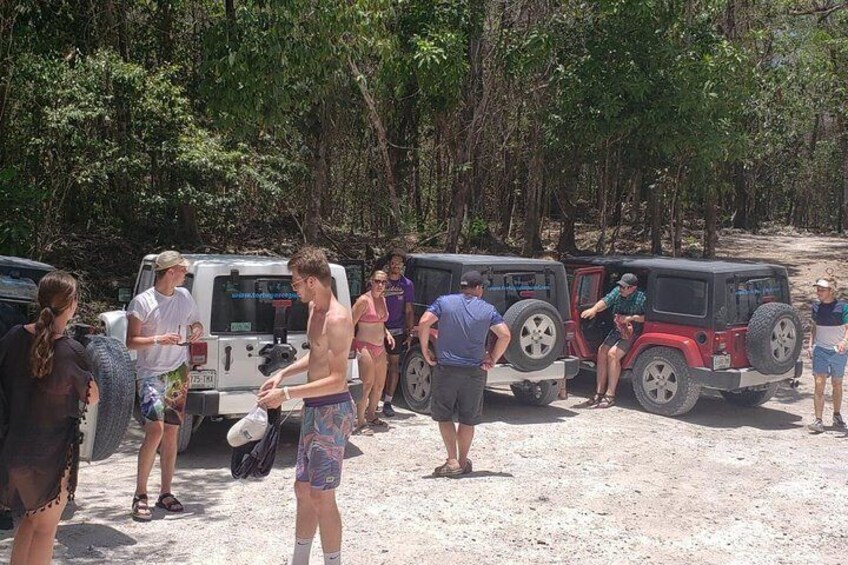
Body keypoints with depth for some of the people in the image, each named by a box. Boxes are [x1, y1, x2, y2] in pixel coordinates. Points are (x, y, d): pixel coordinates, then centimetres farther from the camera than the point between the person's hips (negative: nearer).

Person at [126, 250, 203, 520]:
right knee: (155, 430, -18)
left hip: (178, 372, 5)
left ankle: (166, 493, 18)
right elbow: (130, 341, -10)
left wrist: (197, 330, -3)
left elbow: (195, 324, 20)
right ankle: (140, 495, -6)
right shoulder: (143, 301, -11)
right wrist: (158, 339, -25)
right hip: (150, 373, -5)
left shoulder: (185, 296, 5)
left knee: (171, 433, 8)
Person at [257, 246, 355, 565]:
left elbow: (337, 380, -25)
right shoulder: (314, 309, 8)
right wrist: (283, 374, 11)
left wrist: (286, 394, -23)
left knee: (321, 496, -3)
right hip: (314, 410, 10)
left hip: (332, 412, -10)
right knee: (303, 489, 18)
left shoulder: (337, 318, -22)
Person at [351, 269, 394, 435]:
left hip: (380, 347, 8)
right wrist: (353, 346, -18)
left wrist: (387, 333, 9)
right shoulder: (364, 300, -13)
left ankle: (371, 416, 31)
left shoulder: (382, 299, 11)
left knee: (379, 384, 14)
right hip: (365, 347, -8)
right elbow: (351, 324, -15)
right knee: (367, 385, -9)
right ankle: (360, 423, -1)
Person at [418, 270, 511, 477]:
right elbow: (505, 335, -6)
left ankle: (452, 461, 0)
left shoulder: (444, 302, 0)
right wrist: (492, 359, 3)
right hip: (474, 371, 1)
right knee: (468, 419, 14)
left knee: (444, 415, 9)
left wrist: (425, 351, -4)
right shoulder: (487, 309, 2)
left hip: (445, 368, -1)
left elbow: (424, 323, -13)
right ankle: (463, 462, 21)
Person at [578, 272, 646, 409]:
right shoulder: (617, 291, -1)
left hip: (633, 333, -7)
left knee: (613, 354, -24)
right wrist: (594, 309, -32)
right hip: (618, 330, 7)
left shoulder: (641, 298, -18)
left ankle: (610, 396, -19)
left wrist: (631, 317, -26)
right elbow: (605, 301, -12)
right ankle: (599, 393, -3)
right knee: (602, 351, -9)